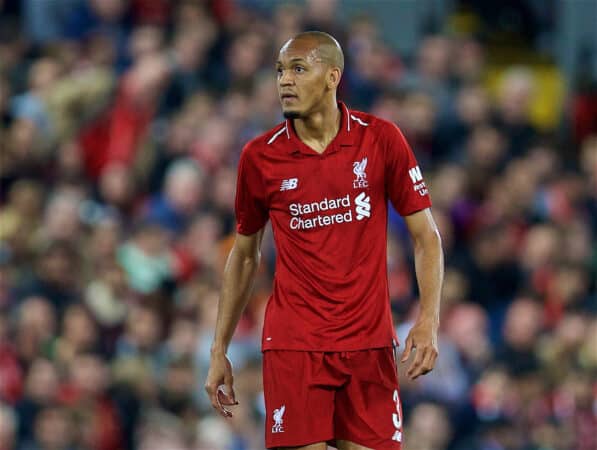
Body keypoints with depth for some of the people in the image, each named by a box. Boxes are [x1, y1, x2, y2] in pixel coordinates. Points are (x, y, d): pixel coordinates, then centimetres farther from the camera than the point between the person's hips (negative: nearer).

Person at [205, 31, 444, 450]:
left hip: (369, 344, 0)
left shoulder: (381, 139, -2)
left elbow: (426, 235, 2)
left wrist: (428, 321, -11)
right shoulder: (260, 156, 1)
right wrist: (219, 350, 10)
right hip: (292, 347, 0)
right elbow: (244, 255, 12)